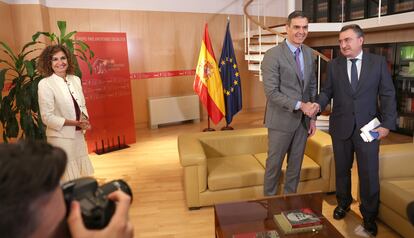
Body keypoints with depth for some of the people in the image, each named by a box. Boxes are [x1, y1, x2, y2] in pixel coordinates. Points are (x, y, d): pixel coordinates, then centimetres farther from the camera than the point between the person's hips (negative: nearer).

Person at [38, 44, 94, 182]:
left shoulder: (75, 80, 4)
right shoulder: (45, 84, -12)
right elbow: (47, 117, -14)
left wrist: (85, 120, -8)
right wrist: (75, 123, -18)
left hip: (78, 135, 6)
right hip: (61, 138, -6)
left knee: (84, 177, 16)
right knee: (69, 181, 5)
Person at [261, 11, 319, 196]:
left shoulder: (309, 53, 8)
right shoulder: (273, 55, -12)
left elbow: (312, 87, 13)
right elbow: (271, 92, -17)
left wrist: (312, 117, 9)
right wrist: (300, 105, -21)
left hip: (303, 120, 6)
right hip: (282, 120, -6)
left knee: (296, 164, 15)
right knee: (274, 164, 7)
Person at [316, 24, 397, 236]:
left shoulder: (378, 62, 0)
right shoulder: (334, 65, 3)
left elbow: (387, 95, -1)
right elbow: (327, 91, 3)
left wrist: (387, 123, -10)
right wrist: (318, 105, -18)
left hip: (368, 127, -1)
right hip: (341, 127, 1)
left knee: (369, 173, 4)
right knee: (342, 169, 15)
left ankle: (369, 215, 23)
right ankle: (343, 203, 36)